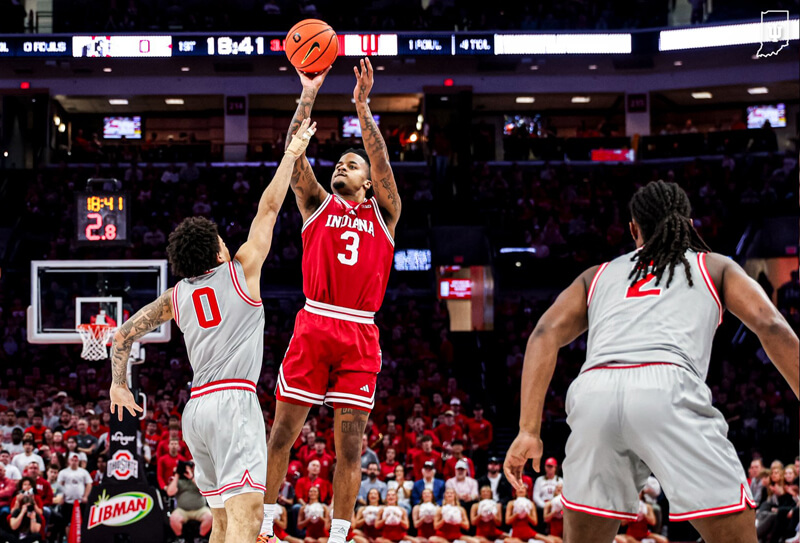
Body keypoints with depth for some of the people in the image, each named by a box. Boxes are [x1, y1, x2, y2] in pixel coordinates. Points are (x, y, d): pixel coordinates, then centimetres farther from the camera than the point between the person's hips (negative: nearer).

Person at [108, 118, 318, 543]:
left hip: (196, 408, 7)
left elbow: (123, 336, 18)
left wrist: (118, 385, 32)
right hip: (233, 400, -7)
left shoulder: (176, 296, 17)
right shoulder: (241, 272, 5)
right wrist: (291, 154, 19)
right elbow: (268, 209, 10)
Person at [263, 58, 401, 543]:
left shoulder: (382, 213, 15)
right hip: (314, 326, 0)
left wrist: (362, 106, -10)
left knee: (350, 446, 0)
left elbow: (381, 160, 0)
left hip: (360, 335, 0)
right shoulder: (318, 205, 15)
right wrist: (308, 96, -7)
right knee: (283, 433, 1)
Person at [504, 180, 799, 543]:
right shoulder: (715, 266, 29)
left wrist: (529, 431, 10)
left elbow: (546, 334, 17)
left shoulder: (598, 275, 33)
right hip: (668, 389, -3)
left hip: (593, 393, 3)